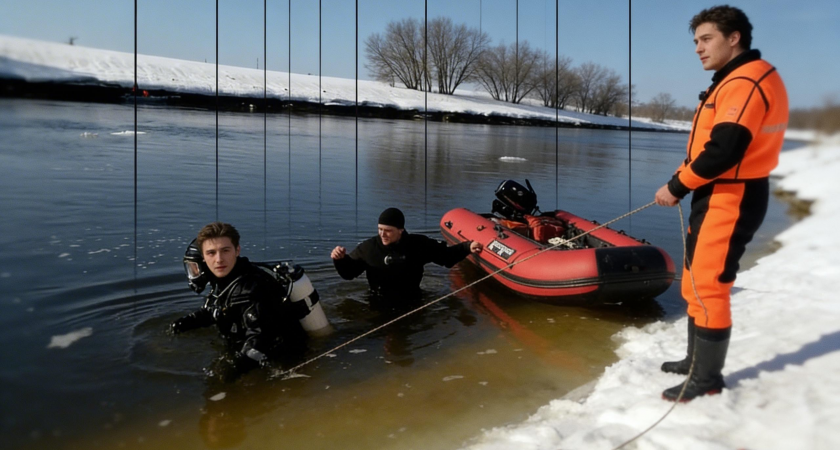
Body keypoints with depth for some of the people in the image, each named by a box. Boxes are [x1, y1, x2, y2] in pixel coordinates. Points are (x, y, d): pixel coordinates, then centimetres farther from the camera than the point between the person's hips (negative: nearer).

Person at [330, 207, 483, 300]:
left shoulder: (418, 244, -5)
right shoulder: (368, 248, -6)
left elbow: (446, 255, 6)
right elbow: (348, 272, 4)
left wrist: (468, 247, -7)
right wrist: (340, 259, -17)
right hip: (379, 303, 0)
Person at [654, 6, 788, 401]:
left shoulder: (746, 82, -17)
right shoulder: (734, 81, 18)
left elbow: (723, 151, -25)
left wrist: (677, 187, -14)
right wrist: (681, 180, 5)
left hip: (731, 199, -11)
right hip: (717, 195, 11)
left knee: (708, 286, -5)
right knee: (696, 282, 16)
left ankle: (708, 378, 7)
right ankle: (695, 360, 29)